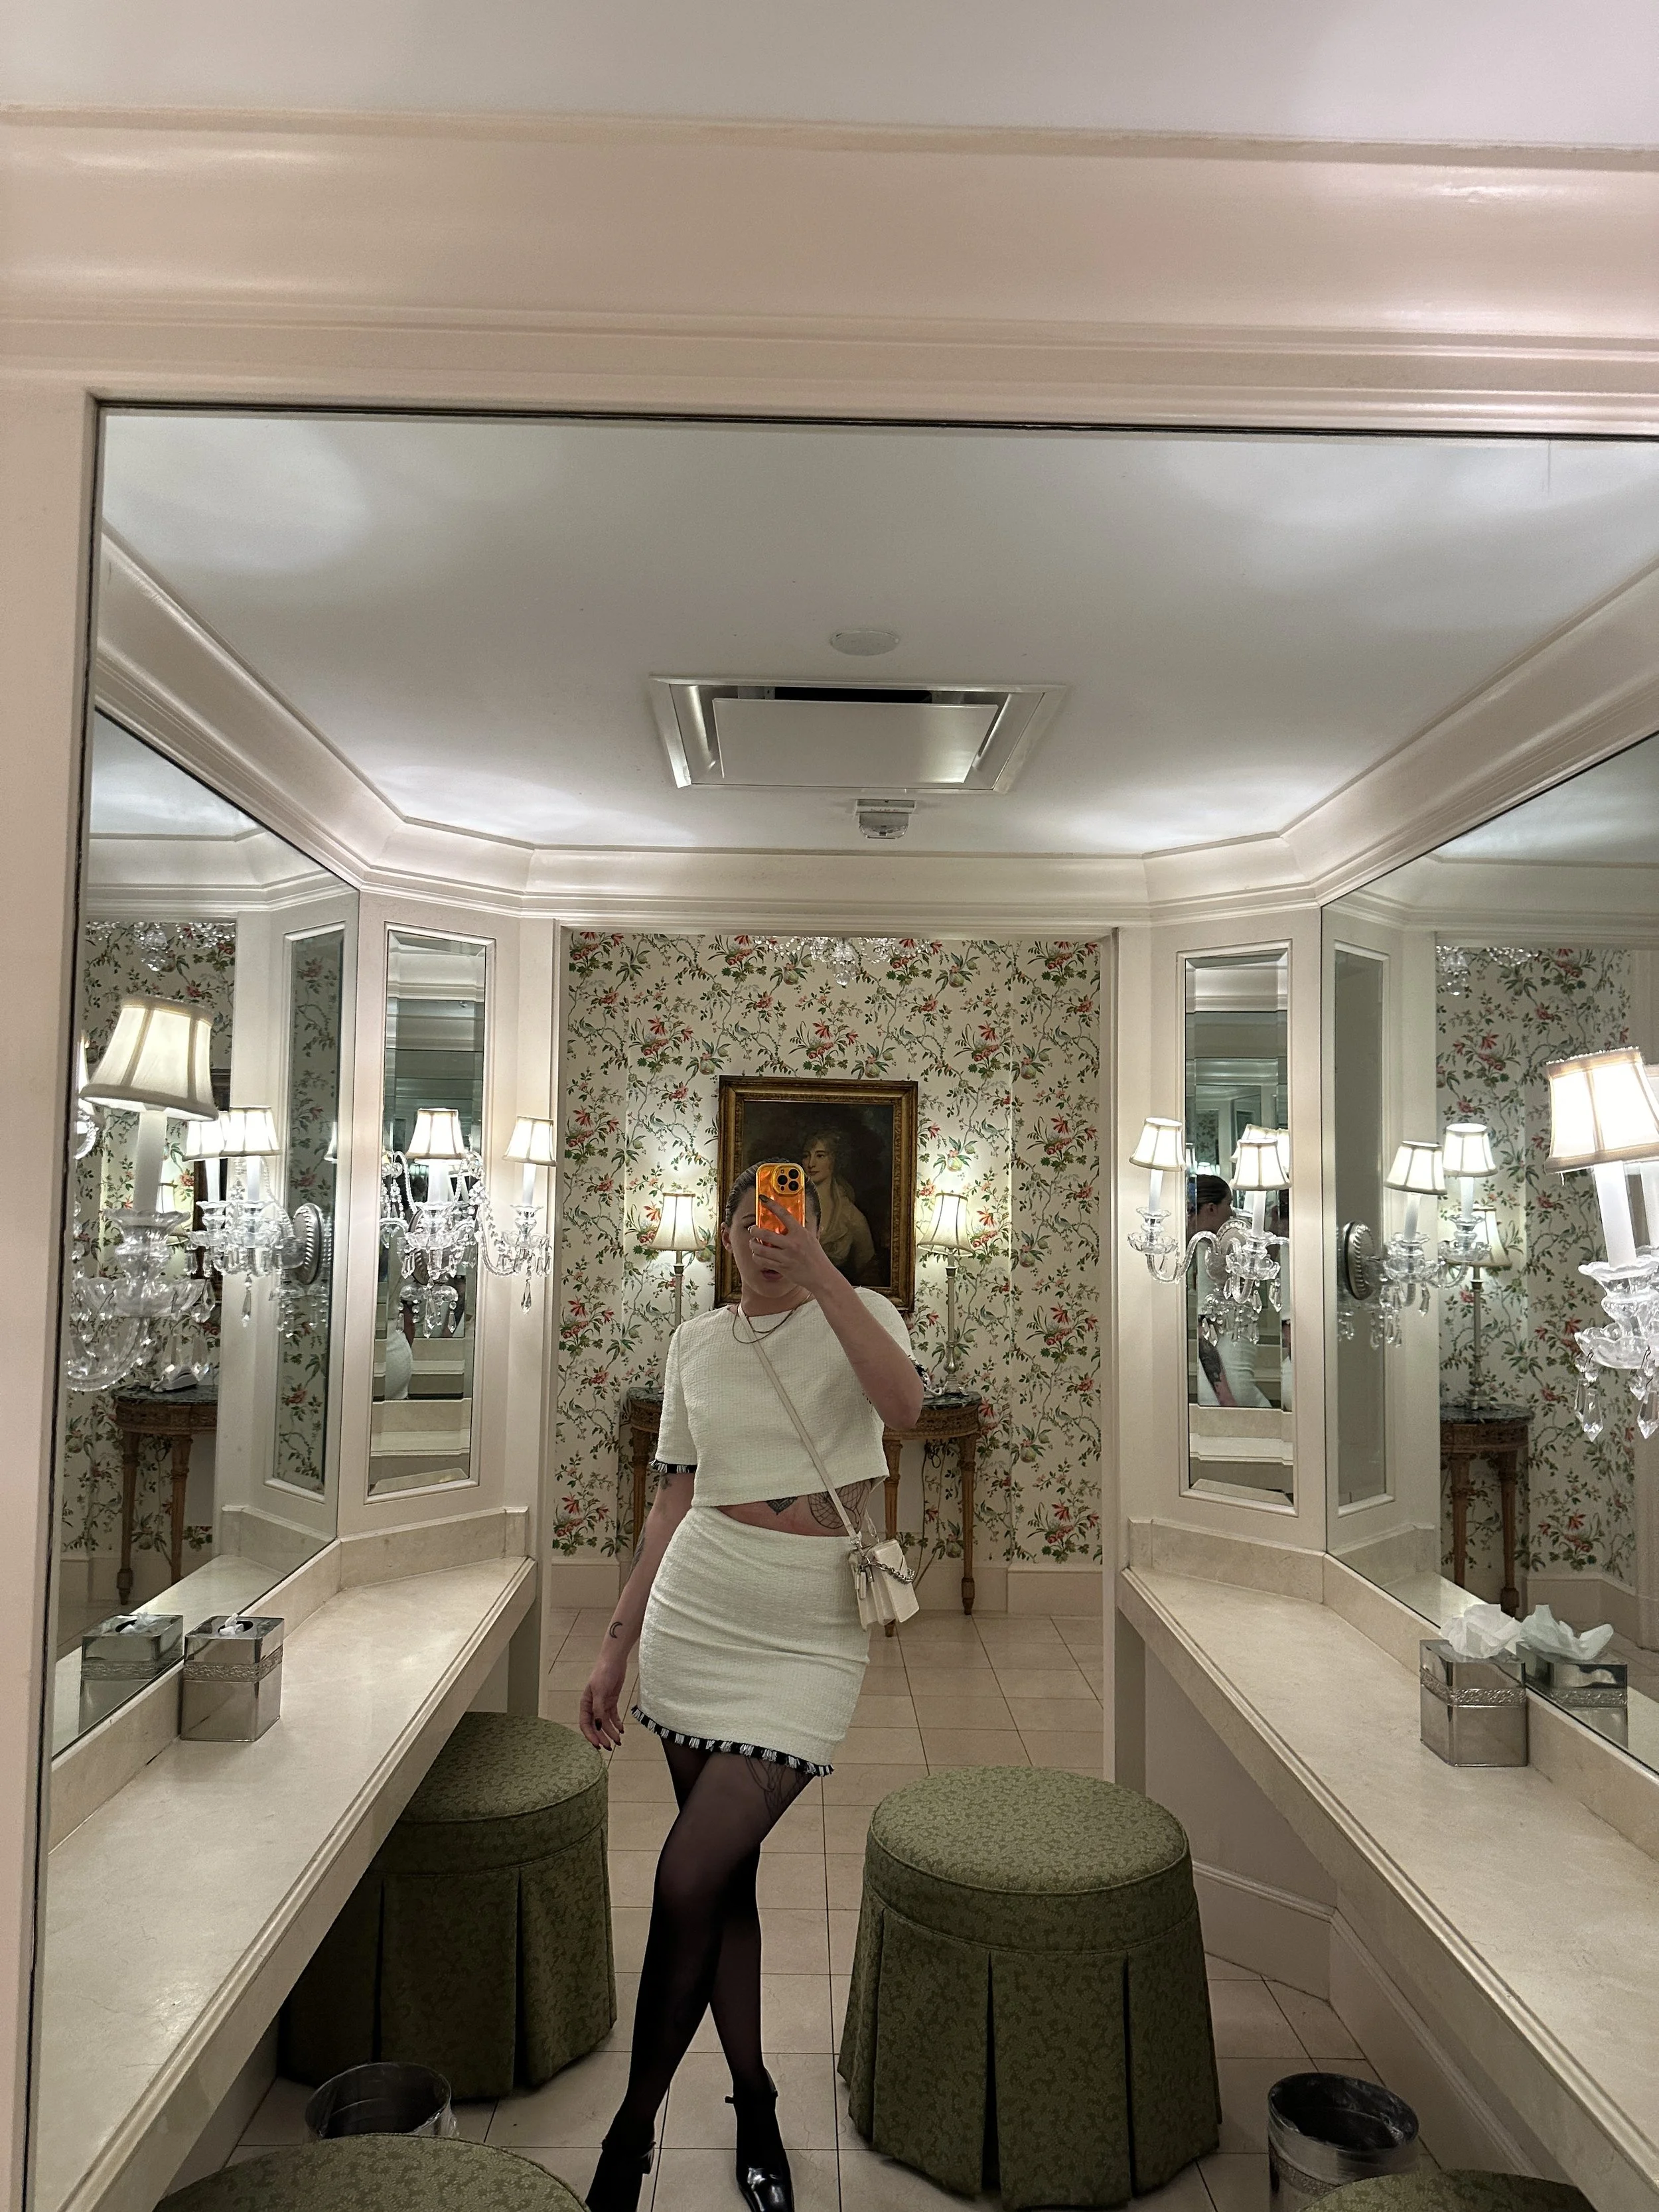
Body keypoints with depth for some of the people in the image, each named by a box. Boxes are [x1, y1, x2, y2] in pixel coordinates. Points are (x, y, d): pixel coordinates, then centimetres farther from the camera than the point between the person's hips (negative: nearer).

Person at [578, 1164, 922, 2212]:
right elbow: (675, 1499, 12)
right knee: (726, 1873, 12)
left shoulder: (858, 1312, -2)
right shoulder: (697, 1341, 8)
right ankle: (755, 2106, 33)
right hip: (696, 1614, 4)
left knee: (691, 1878, -9)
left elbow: (905, 1403, -25)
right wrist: (618, 1644, 11)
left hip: (810, 1634, -3)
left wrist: (819, 1271, -27)